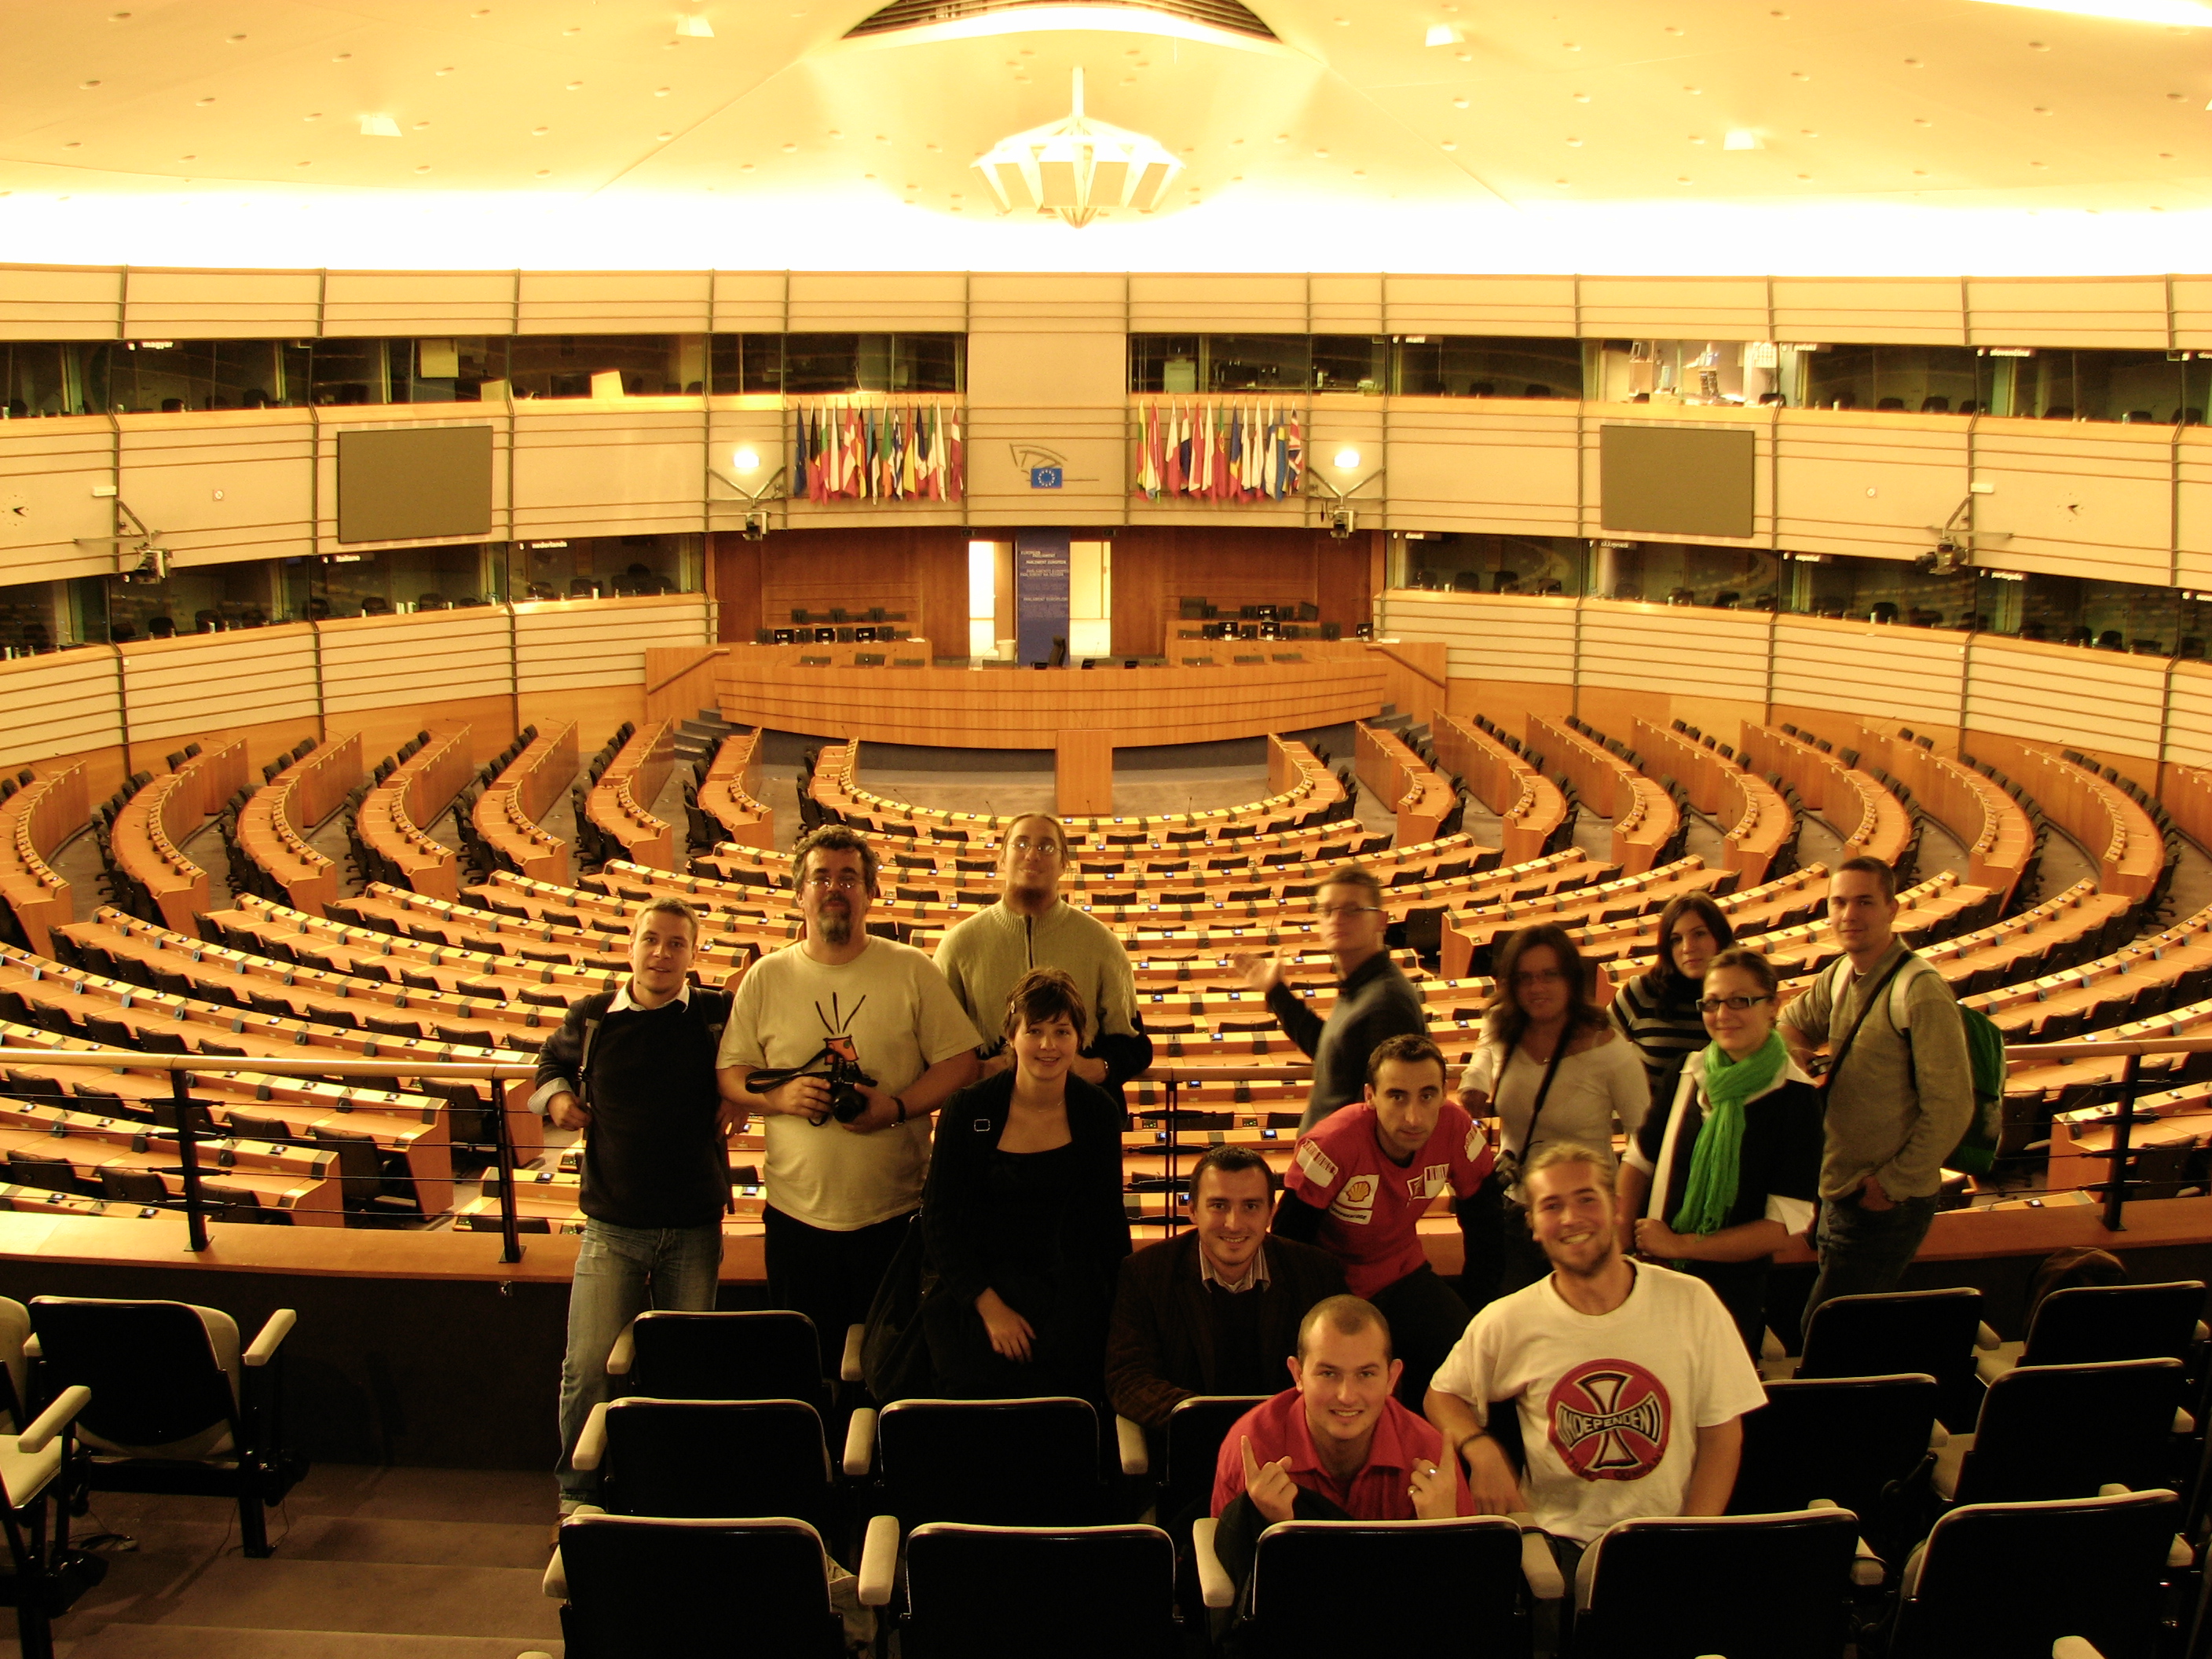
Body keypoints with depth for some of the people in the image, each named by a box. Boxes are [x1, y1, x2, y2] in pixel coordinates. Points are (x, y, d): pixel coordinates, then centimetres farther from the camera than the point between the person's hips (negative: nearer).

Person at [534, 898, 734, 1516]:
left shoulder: (720, 1014, -3)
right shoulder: (590, 1018, 2)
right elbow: (553, 1061, 23)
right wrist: (555, 1094, 3)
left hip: (694, 1230, 0)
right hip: (612, 1226, 0)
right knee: (588, 1367, -6)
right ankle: (579, 1492, 14)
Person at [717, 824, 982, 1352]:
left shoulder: (911, 971, 2)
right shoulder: (767, 977, 5)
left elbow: (960, 1063, -1)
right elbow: (731, 1076, 6)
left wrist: (897, 1107, -15)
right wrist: (778, 1096, -13)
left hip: (896, 1213, -1)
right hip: (796, 1214, 1)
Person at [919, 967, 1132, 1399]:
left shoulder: (1098, 1112, 2)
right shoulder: (968, 1110, -4)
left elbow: (1109, 1218, 10)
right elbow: (938, 1220, -3)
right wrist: (989, 1306, -14)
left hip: (1069, 1286, 1)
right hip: (979, 1280, -1)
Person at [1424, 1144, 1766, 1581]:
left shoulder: (1691, 1303, 0)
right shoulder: (1505, 1323, -1)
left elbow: (1722, 1434, 4)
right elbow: (1442, 1395, 14)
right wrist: (1481, 1450, -8)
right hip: (1560, 1540, 0)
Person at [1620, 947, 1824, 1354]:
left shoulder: (1794, 1096, -12)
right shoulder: (1690, 1072, 1)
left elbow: (1788, 1222, -15)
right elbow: (1640, 1160, 9)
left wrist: (1679, 1245, -15)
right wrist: (1620, 1239, -6)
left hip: (1732, 1294, -4)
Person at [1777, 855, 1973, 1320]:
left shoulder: (1921, 992, -20)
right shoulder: (1841, 976, 5)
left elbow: (1950, 1108, -22)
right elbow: (1795, 1021, 25)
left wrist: (1892, 1184, -16)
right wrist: (1794, 1051, 1)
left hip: (1886, 1206, -8)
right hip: (1837, 1196, 8)